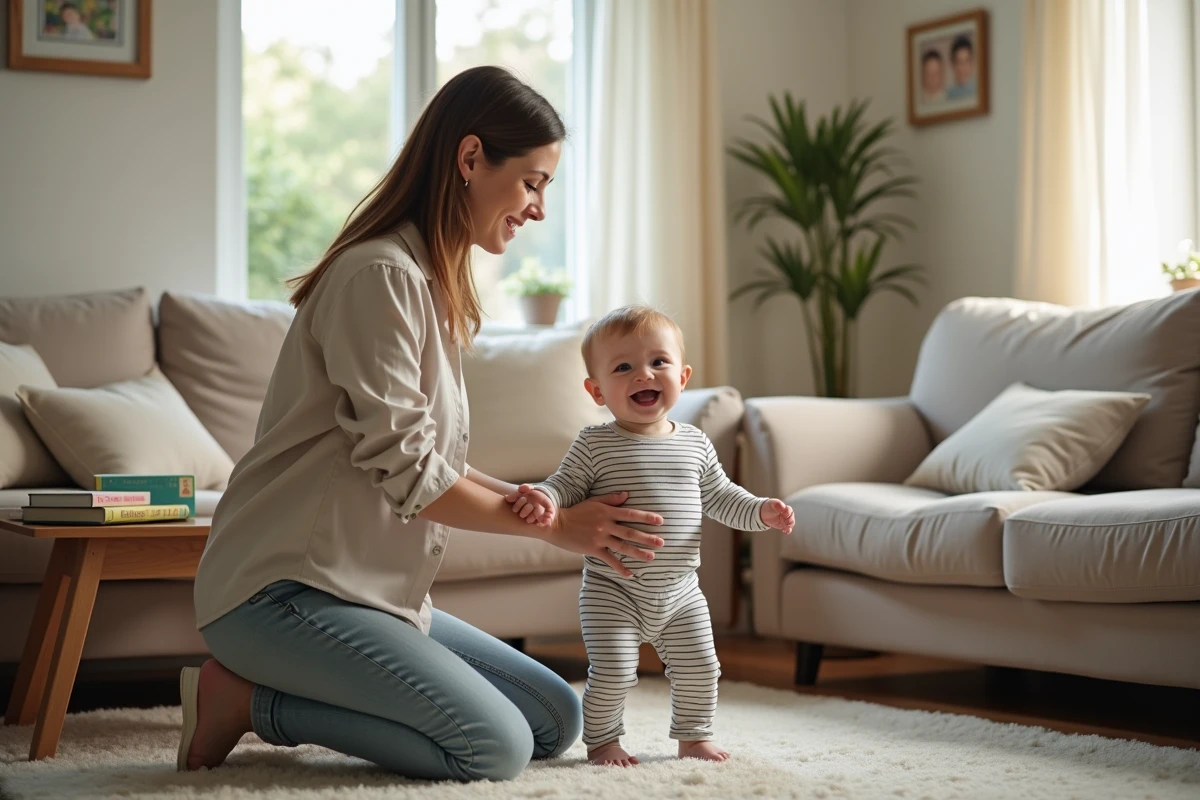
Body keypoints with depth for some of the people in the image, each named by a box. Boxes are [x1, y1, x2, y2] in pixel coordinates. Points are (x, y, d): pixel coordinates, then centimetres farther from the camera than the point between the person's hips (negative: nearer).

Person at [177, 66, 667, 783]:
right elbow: (406, 473, -17)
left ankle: (263, 693, 6)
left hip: (372, 591, 10)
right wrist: (554, 525, -8)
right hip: (283, 589, -10)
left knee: (559, 720, 4)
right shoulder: (381, 275, -15)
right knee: (495, 748, -20)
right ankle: (249, 698, -5)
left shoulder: (436, 284, 17)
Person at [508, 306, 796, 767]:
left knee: (699, 669, 9)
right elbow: (566, 486, -7)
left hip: (680, 592, 4)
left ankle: (693, 737, 30)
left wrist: (761, 510, 1)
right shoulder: (595, 445, -8)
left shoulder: (694, 444, 5)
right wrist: (545, 499, -29)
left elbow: (719, 496, 15)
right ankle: (602, 740, 15)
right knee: (613, 672, -8)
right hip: (613, 591, -4)